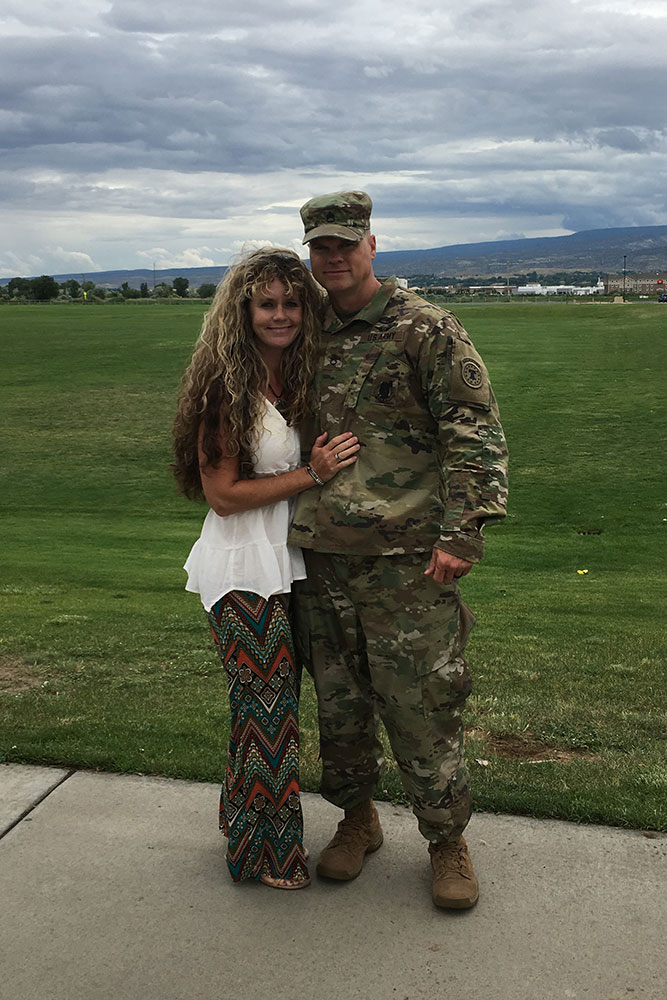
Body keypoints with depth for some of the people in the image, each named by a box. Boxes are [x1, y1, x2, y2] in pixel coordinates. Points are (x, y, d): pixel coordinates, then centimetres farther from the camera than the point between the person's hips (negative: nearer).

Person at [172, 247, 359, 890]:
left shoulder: (300, 378, 6)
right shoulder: (227, 386, -17)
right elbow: (222, 494, -18)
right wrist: (312, 474, -19)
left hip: (286, 560, 7)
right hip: (243, 570, -7)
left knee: (274, 701, 17)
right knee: (266, 707, 3)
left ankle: (246, 822, 37)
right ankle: (266, 851, 23)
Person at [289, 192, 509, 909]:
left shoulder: (426, 329, -3)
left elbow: (476, 433, -8)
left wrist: (463, 531, -17)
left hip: (406, 561, -5)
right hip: (319, 560, 5)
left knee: (422, 710, 2)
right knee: (338, 706, 14)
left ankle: (447, 841, 23)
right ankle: (357, 819, 36)